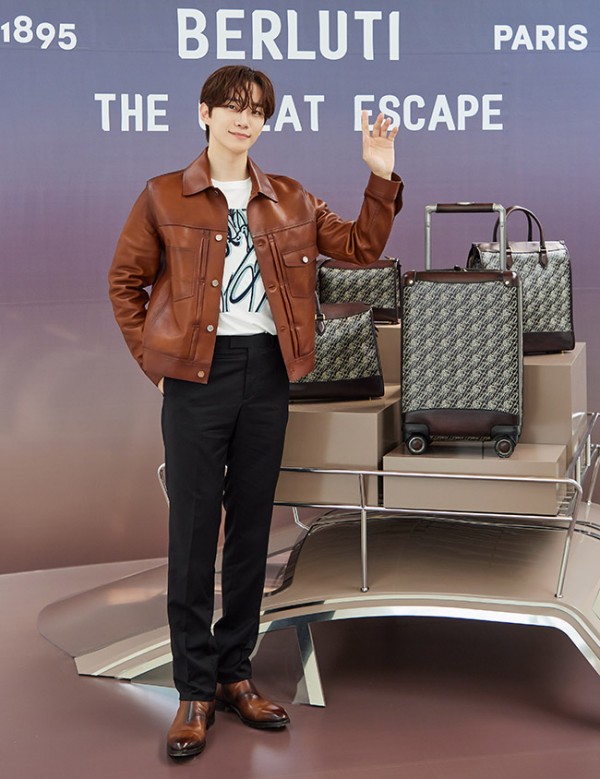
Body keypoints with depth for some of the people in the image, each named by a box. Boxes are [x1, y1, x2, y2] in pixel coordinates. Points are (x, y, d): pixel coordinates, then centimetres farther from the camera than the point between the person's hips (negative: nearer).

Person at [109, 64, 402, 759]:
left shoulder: (290, 201, 11)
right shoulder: (163, 197, 2)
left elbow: (361, 246, 10)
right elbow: (125, 282, 7)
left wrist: (382, 177, -2)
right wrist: (152, 359, -1)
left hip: (267, 373, 4)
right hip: (198, 373, -3)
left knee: (252, 526, 10)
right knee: (194, 528, -1)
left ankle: (235, 672, 23)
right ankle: (195, 690, 10)